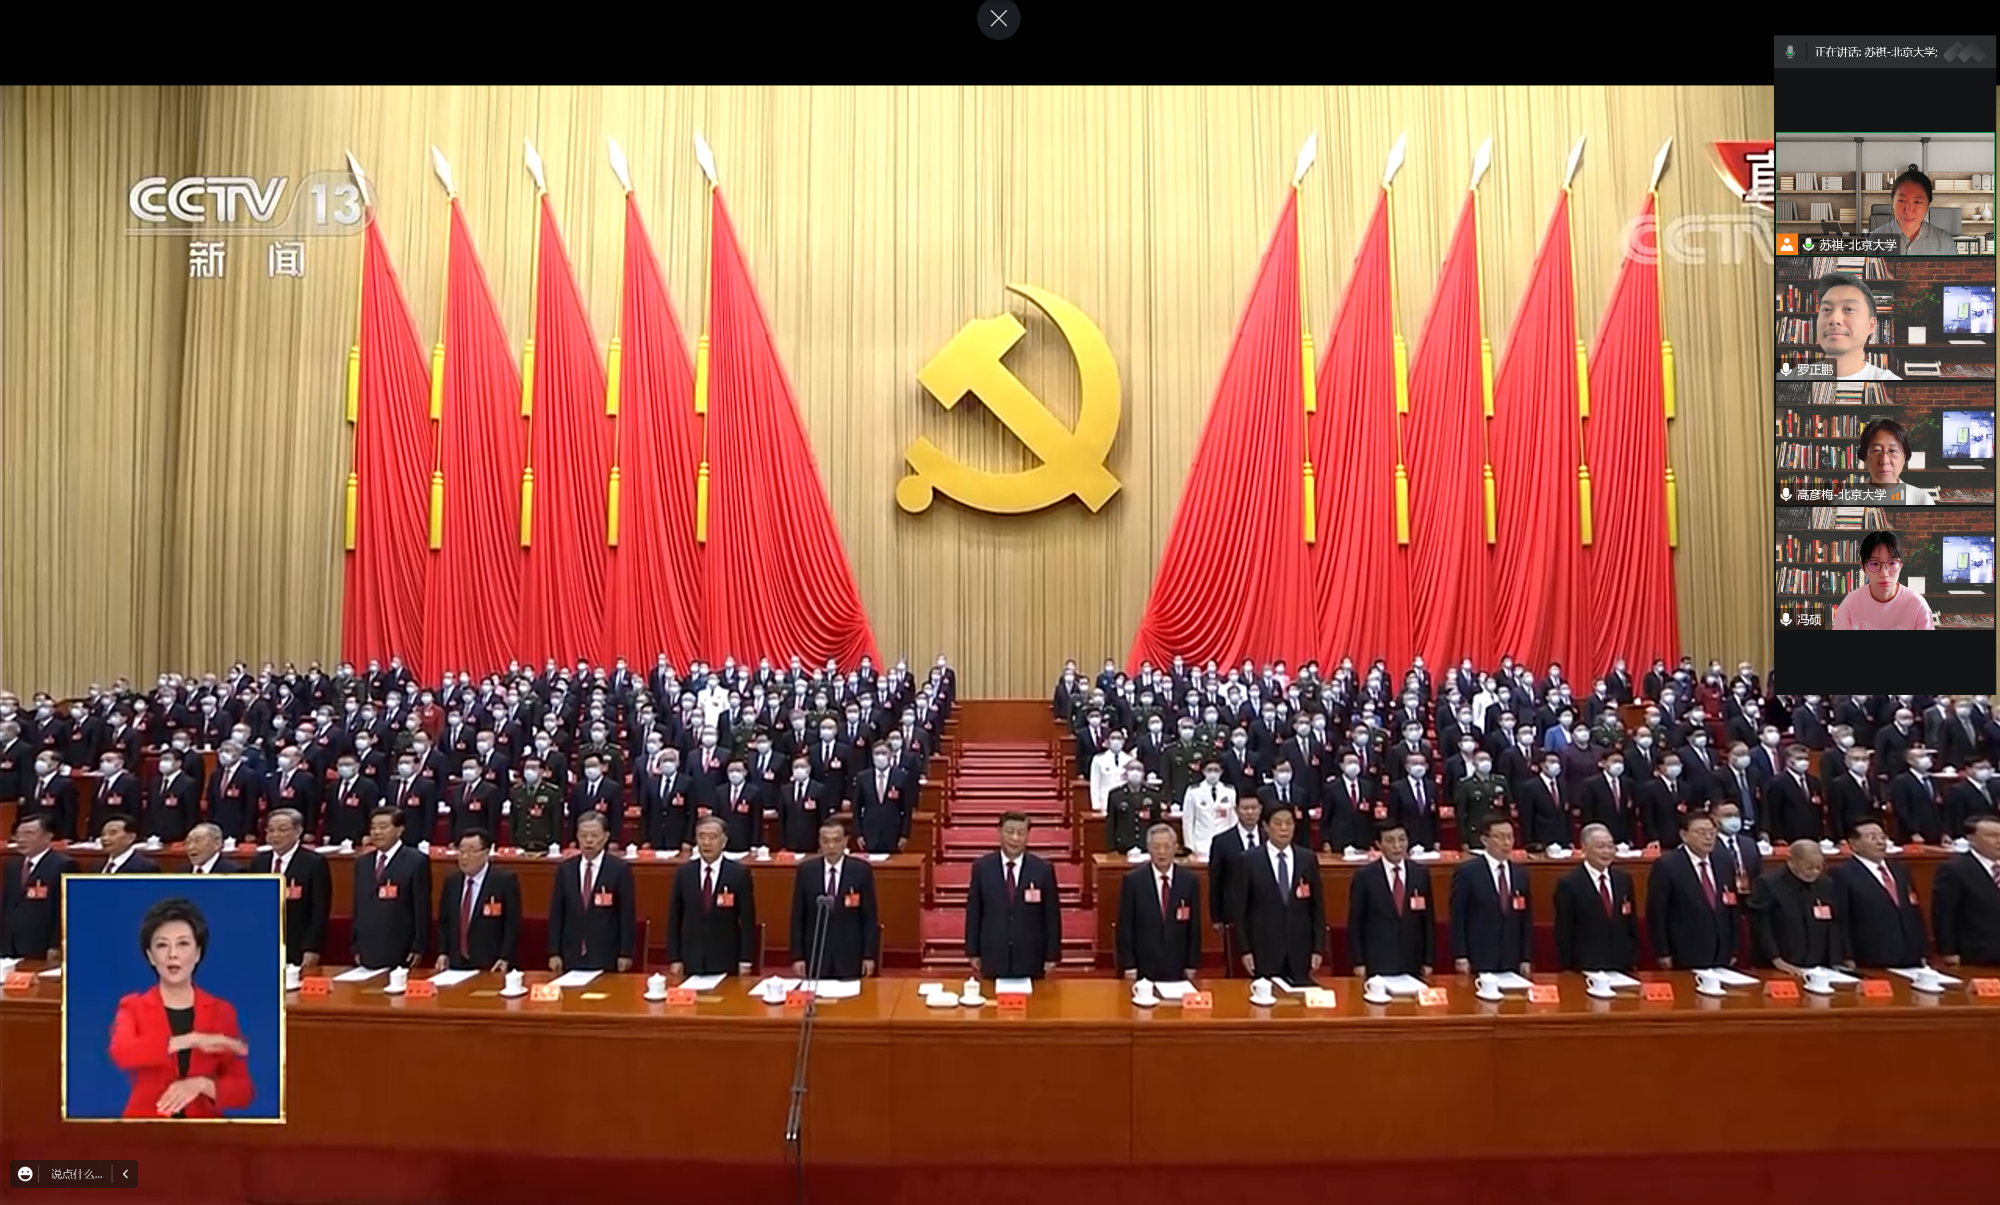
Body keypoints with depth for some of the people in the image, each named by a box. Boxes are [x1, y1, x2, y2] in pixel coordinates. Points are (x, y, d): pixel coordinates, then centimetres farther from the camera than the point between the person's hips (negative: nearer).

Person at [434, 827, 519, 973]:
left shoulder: (505, 880, -8)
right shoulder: (451, 880, 9)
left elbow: (513, 924, -9)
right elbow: (444, 922, 15)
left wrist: (505, 958, -15)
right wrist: (442, 953, 3)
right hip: (455, 965, 5)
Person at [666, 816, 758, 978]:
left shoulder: (739, 873, -5)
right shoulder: (683, 873, 3)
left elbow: (748, 920, -4)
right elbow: (674, 919, 6)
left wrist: (746, 961, -7)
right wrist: (674, 959, 1)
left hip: (726, 961, -2)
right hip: (692, 961, 2)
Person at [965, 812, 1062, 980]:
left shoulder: (1043, 869, -3)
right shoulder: (982, 867, -1)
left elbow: (1052, 916, 0)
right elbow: (973, 913, 4)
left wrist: (1052, 955, -1)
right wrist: (973, 952, 2)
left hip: (1031, 958, 0)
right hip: (993, 957, 0)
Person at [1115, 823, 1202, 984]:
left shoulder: (1190, 880, 0)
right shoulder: (1132, 880, -5)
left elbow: (1194, 926, 4)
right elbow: (1125, 926, -3)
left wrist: (1193, 965, 2)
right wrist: (1128, 965, -6)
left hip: (1178, 967, 2)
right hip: (1144, 966, -1)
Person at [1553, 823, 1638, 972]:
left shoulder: (1624, 879, 8)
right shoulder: (1569, 884, -8)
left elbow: (1633, 924, 14)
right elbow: (1564, 934, -7)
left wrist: (1634, 961, 9)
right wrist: (1567, 970, -9)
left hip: (1622, 967, 5)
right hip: (1585, 968, -5)